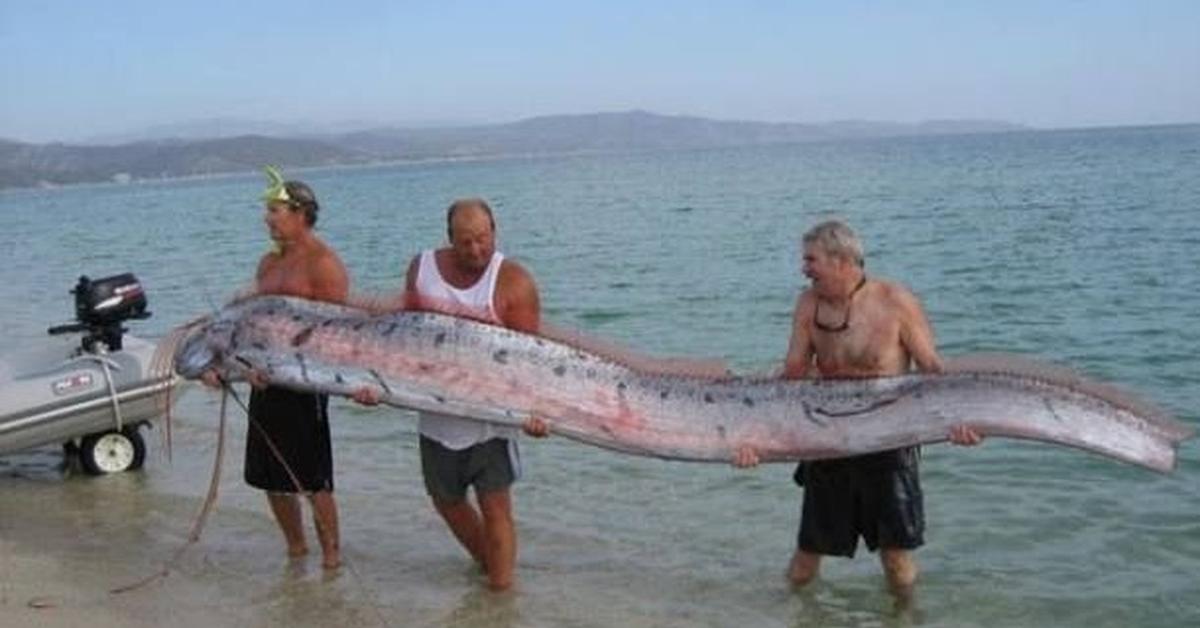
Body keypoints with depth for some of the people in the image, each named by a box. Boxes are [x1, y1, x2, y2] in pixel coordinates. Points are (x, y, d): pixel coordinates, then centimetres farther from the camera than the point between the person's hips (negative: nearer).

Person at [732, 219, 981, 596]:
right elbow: (792, 377, -1)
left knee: (899, 571, 3)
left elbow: (932, 369, -7)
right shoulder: (809, 304, -1)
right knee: (800, 574, 11)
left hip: (889, 444, -3)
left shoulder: (896, 302, -11)